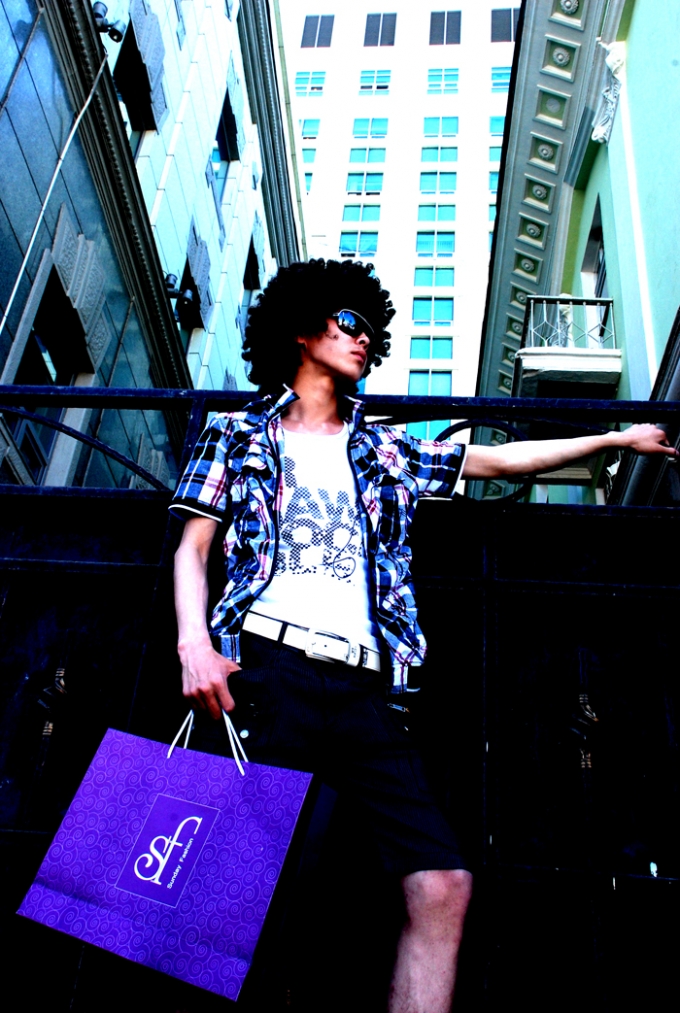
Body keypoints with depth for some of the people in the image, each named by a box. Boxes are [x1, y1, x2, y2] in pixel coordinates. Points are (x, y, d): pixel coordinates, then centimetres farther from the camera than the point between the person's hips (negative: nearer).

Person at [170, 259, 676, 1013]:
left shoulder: (383, 451, 24)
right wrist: (194, 643, -8)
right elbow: (193, 546, 10)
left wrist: (619, 438, 27)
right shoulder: (239, 434, 16)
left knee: (442, 881, -9)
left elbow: (499, 461, 27)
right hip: (267, 664, -3)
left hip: (361, 684, 4)